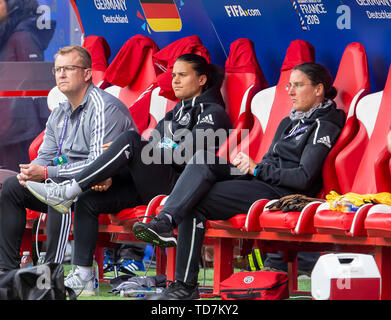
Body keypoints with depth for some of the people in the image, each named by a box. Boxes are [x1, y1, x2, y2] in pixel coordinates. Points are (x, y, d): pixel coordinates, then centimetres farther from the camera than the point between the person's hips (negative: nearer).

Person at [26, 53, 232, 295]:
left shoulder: (213, 112, 4)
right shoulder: (174, 114, 28)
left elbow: (185, 156, -10)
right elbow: (150, 152, 17)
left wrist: (143, 151, -8)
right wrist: (111, 174, 1)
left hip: (178, 186, -8)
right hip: (148, 188, 8)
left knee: (130, 140, -28)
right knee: (88, 200, -14)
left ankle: (67, 192, -28)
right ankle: (81, 276, -17)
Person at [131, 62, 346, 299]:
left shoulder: (323, 127, -3)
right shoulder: (290, 122, 26)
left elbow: (304, 178, -13)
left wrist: (257, 169, -9)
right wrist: (246, 165, 2)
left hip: (282, 195, -9)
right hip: (262, 184, 9)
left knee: (195, 204, -22)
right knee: (202, 159, -16)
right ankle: (164, 222, -29)